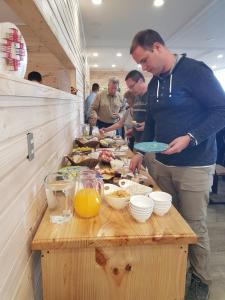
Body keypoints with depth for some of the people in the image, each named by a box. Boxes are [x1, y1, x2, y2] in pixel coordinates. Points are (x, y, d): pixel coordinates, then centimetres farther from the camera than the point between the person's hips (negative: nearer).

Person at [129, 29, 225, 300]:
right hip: (163, 164, 7)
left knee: (194, 226, 5)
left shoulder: (195, 71, -9)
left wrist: (190, 138, -23)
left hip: (194, 166, -6)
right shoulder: (155, 83, 13)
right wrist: (141, 151, 12)